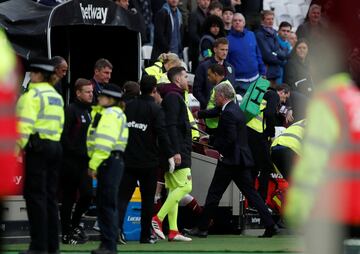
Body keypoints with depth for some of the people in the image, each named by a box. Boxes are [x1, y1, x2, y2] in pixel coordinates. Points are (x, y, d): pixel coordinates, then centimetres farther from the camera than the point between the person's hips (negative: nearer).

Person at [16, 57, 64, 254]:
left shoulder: (32, 94, -9)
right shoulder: (57, 96, 17)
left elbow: (25, 125, -18)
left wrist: (18, 147, -15)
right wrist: (54, 142, 17)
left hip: (37, 147, -8)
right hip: (55, 146, 8)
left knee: (35, 195, -6)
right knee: (50, 196, 11)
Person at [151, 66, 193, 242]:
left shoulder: (173, 96, 21)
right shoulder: (173, 97, -10)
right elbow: (171, 126, -19)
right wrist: (176, 151, -23)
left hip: (173, 153, 10)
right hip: (178, 150, -10)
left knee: (174, 189, 7)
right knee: (185, 186, -12)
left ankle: (173, 231, 4)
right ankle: (157, 219, -15)